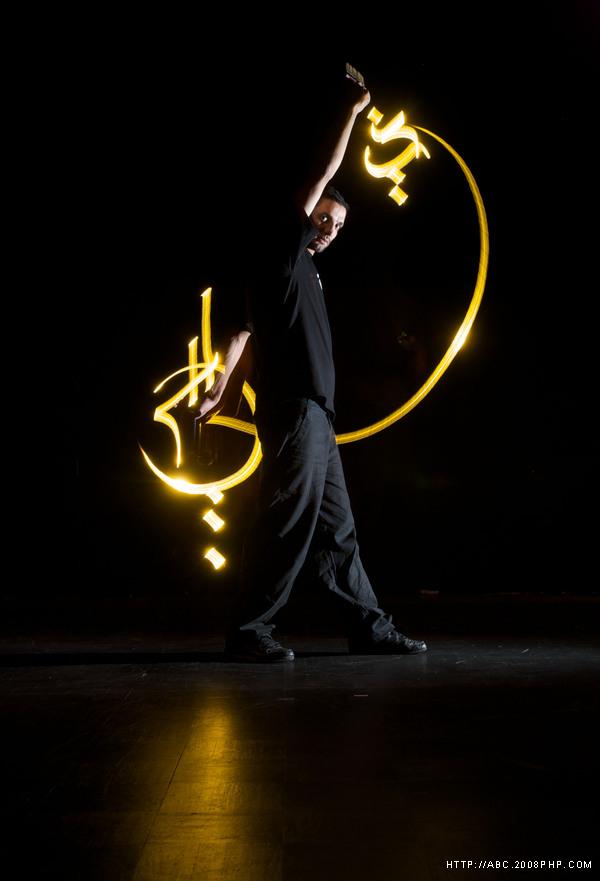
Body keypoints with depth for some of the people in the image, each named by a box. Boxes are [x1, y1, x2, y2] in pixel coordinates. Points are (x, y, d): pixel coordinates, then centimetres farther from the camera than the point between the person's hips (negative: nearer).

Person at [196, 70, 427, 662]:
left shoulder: (302, 270, 24)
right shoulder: (282, 251, 1)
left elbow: (244, 330, 22)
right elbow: (322, 175, -4)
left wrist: (220, 390, 18)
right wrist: (351, 111, 2)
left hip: (314, 418, 10)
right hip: (294, 411, -10)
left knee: (336, 530, 10)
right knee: (287, 523, -9)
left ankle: (370, 628, 15)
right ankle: (247, 631, -1)